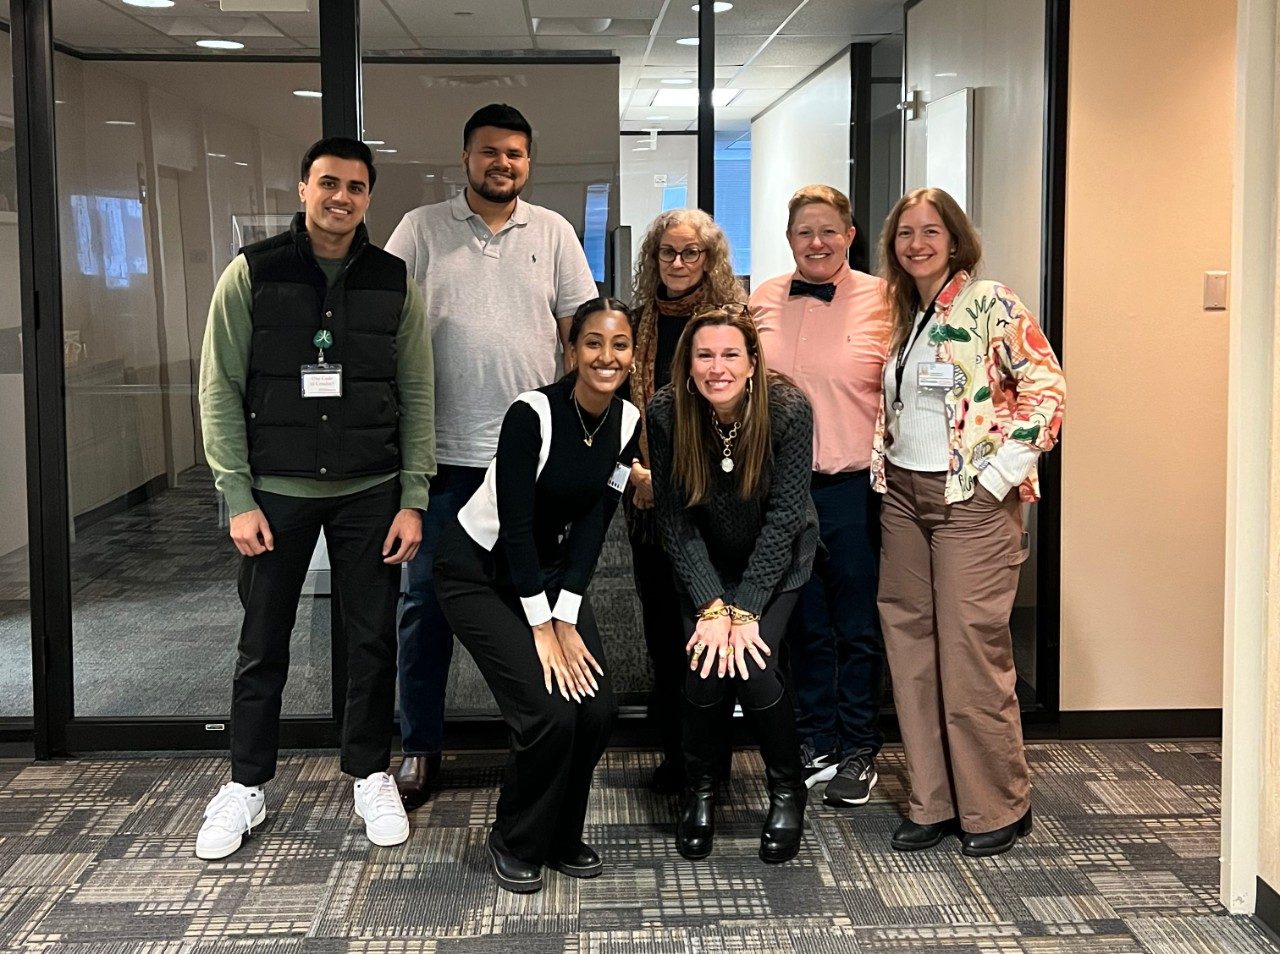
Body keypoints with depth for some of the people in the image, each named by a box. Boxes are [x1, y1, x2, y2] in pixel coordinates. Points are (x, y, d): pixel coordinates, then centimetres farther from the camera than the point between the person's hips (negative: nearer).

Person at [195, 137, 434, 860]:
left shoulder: (393, 282, 2)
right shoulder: (252, 275, -3)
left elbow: (417, 397, 3)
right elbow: (221, 391, -3)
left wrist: (413, 499, -2)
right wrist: (238, 499, -8)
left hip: (370, 494, 1)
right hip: (276, 493, -1)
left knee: (375, 640, 7)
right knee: (263, 646, 8)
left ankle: (372, 776, 25)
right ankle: (247, 786, 24)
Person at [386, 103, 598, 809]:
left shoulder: (553, 232, 7)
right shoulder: (421, 229, 3)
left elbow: (582, 328, 7)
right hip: (442, 451, -1)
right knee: (426, 601, 5)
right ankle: (419, 746, 18)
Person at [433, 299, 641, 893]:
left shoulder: (627, 423, -6)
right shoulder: (532, 414, -25)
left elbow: (592, 526, -6)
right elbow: (515, 526, -24)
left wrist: (566, 619, -13)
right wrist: (542, 629, -21)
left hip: (549, 570, 6)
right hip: (479, 571, -6)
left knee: (599, 709, -9)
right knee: (549, 712, -18)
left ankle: (561, 838, 15)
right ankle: (516, 844, 8)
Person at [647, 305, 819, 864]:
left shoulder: (789, 409, -25)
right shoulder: (666, 414, -20)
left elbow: (783, 516, -21)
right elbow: (675, 520, -15)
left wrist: (744, 611, -24)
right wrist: (712, 606, -21)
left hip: (776, 559, -1)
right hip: (705, 562, 1)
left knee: (753, 666, -20)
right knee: (705, 667, -18)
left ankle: (788, 791, 7)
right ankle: (699, 792, 10)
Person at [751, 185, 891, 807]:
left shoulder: (882, 301, -5)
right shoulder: (763, 301, 7)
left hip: (854, 487, -3)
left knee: (858, 627, 7)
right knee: (804, 625, 14)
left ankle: (859, 750, 21)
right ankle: (816, 743, 28)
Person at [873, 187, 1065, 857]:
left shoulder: (990, 303, -8)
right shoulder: (899, 313, 13)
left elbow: (1046, 387, -13)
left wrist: (1002, 471, -15)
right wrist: (883, 464, 10)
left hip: (973, 500, -7)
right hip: (904, 499, 7)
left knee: (971, 652, -5)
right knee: (911, 650, 8)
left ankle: (998, 807, 12)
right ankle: (933, 802, 19)